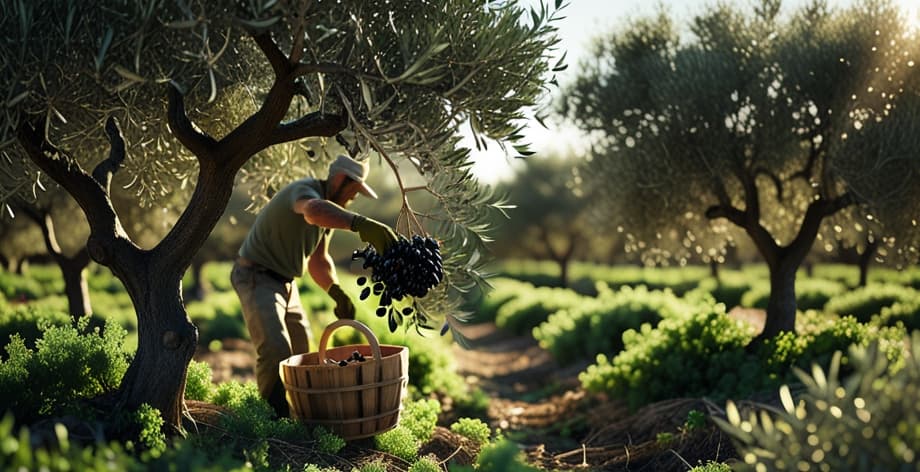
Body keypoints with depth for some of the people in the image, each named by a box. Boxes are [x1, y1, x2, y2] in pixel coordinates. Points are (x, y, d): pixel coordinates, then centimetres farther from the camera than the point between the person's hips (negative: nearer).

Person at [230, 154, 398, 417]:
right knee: (276, 349, -23)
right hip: (256, 277, -10)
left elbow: (318, 261, 11)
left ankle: (292, 415, 31)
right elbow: (313, 210, -51)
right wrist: (361, 224, -67)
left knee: (301, 350, 16)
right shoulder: (305, 189, -23)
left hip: (283, 282, 10)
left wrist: (337, 292, -9)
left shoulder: (331, 208, 7)